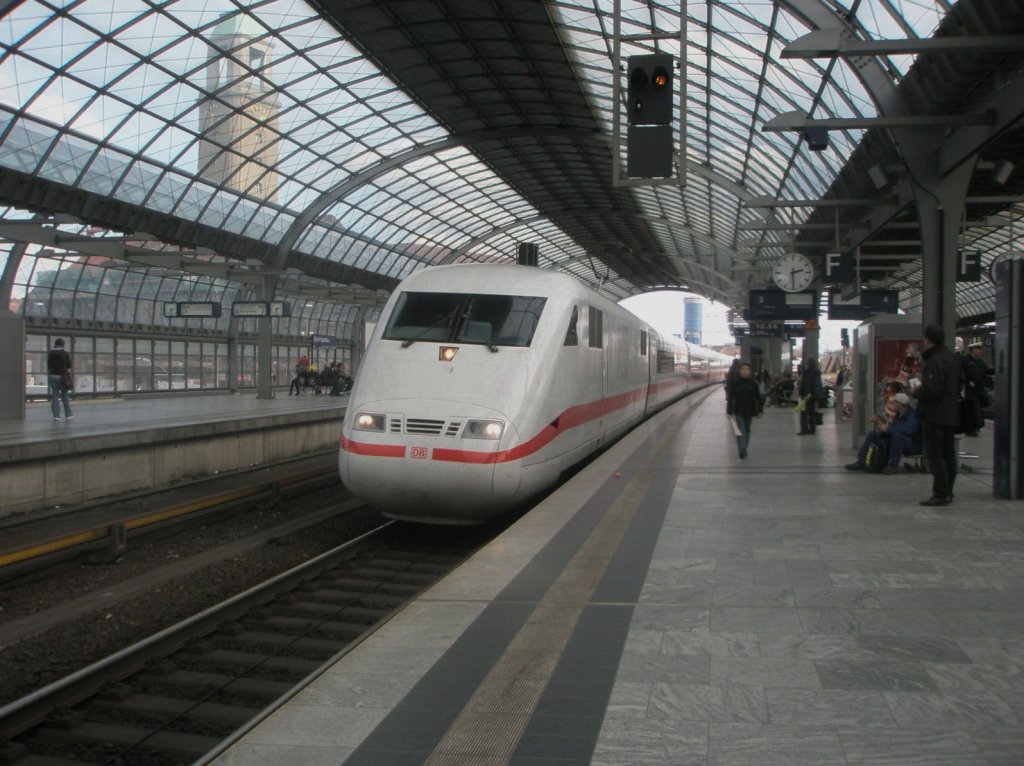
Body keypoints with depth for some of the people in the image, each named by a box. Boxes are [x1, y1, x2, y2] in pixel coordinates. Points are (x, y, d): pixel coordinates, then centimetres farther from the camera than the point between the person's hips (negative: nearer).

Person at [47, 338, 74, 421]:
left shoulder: (50, 354, 6)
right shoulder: (65, 354, -5)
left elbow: (48, 368, 8)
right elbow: (68, 368, -6)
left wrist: (48, 379, 14)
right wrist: (69, 379, 3)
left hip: (52, 376, 3)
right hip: (62, 377, -3)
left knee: (55, 396, 2)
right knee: (65, 396, 7)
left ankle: (56, 415, -2)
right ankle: (68, 414, 13)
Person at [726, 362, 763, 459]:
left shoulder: (753, 383, 0)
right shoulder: (735, 383, -4)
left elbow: (758, 398, 4)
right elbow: (730, 398, -3)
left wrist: (759, 410, 0)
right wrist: (730, 411, -7)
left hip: (749, 411, 3)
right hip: (738, 411, -3)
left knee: (747, 431, 12)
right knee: (741, 431, -10)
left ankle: (743, 449, 23)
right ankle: (742, 450, -18)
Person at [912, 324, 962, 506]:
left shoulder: (935, 361, -19)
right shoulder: (952, 357, 13)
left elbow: (932, 389, -26)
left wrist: (917, 392, -7)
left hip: (935, 414, -10)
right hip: (951, 414, 10)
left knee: (934, 455, -6)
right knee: (948, 454, 13)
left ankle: (940, 493, -8)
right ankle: (947, 492, 19)